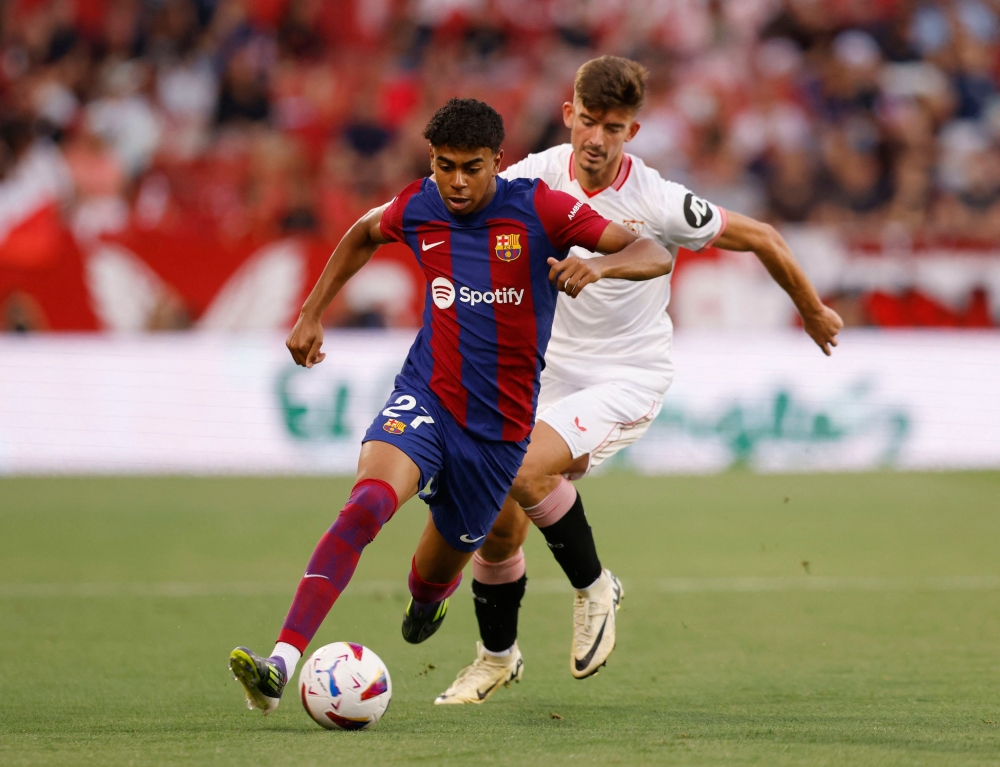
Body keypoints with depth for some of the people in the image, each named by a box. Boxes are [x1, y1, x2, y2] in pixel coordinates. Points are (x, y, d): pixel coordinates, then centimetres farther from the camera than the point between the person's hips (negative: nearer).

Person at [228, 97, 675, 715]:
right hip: (426, 394, 0)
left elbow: (656, 256, -13)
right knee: (367, 502, -29)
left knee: (440, 567, 13)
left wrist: (600, 265, -35)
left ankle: (426, 597, 56)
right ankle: (281, 664, -40)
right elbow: (364, 234, 25)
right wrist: (312, 315, 22)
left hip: (499, 425, 0)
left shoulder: (537, 209, -10)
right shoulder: (419, 208, 0)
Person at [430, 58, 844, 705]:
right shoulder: (542, 175, -7)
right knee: (496, 524, 1)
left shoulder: (657, 202, -18)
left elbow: (760, 238, -6)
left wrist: (813, 311, 7)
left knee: (523, 468, -29)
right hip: (554, 371, 5)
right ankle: (497, 656, 28)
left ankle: (593, 585, -3)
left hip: (628, 378, -5)